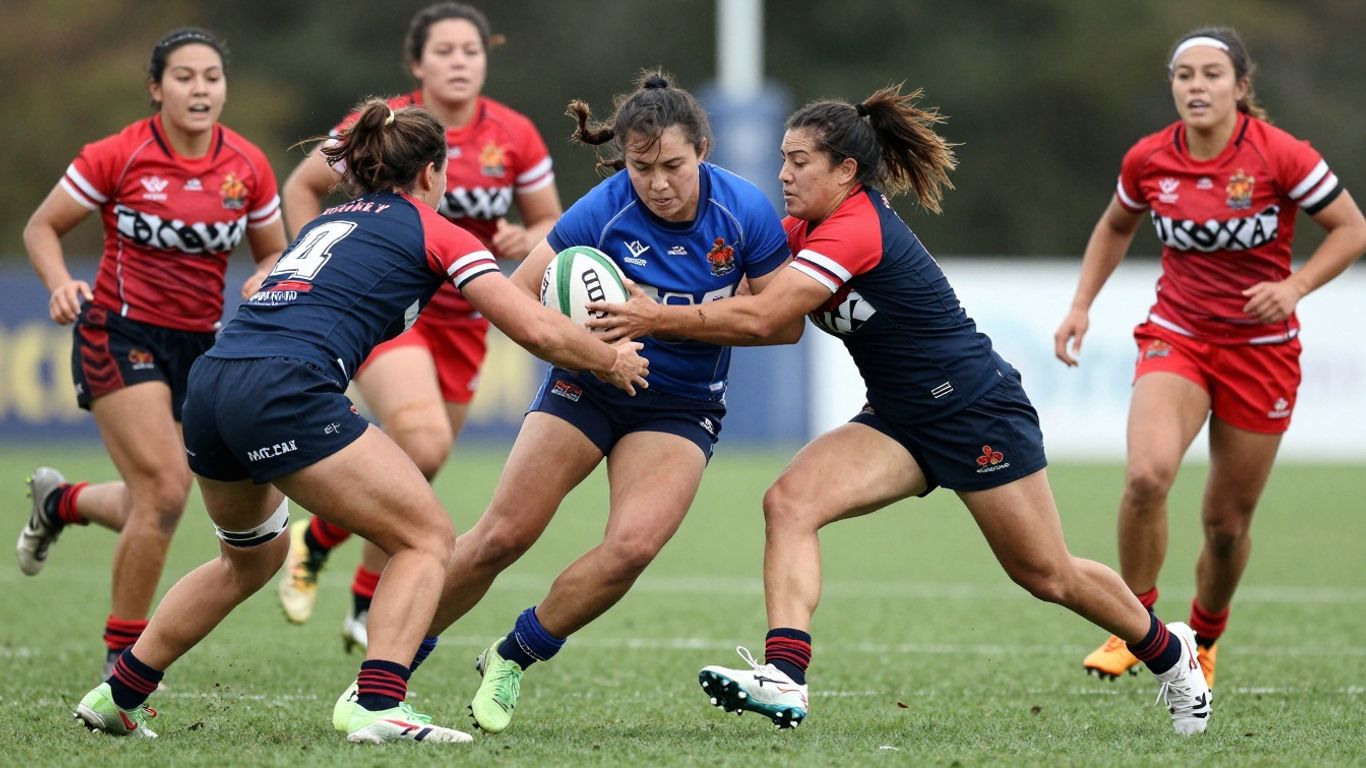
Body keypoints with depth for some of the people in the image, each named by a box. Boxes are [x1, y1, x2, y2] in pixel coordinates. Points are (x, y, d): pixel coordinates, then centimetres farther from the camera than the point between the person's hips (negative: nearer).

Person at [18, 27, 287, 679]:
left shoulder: (248, 166, -1)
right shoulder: (117, 157, -12)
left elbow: (273, 253, 12)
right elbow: (42, 227, -2)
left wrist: (265, 284, -10)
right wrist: (61, 284, -21)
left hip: (201, 344, 5)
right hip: (120, 333, -5)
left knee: (151, 505, 8)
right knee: (166, 489, -18)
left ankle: (59, 501, 42)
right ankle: (122, 657, -3)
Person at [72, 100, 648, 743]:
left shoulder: (330, 222, 30)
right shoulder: (431, 232, 9)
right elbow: (536, 330, 5)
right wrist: (611, 361, 20)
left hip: (209, 385, 8)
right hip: (285, 393, -8)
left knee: (252, 556, 30)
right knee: (427, 539, 2)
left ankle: (116, 695, 33)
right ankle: (378, 707, -15)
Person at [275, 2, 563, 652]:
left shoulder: (515, 136, -2)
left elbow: (549, 223, 9)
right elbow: (302, 186, 3)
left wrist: (525, 243, -14)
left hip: (461, 320, 4)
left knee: (415, 476, 9)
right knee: (423, 445, -27)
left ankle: (368, 609, 30)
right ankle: (314, 540, -3)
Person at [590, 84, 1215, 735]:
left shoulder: (857, 229, -26)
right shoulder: (807, 229, 2)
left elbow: (760, 319, -31)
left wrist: (658, 320, -28)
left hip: (979, 412, -8)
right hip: (900, 423, 8)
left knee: (1046, 575, 6)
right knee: (790, 501, -17)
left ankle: (1167, 651, 32)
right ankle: (784, 677, -26)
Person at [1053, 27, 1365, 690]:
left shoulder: (1280, 156, -15)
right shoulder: (1148, 160, -5)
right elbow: (1116, 226, 16)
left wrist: (1295, 286, -21)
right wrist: (1081, 304, 6)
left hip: (1261, 350, -1)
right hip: (1176, 337, 1)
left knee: (1227, 521, 5)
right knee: (1146, 475, -26)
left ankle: (1203, 641, 33)